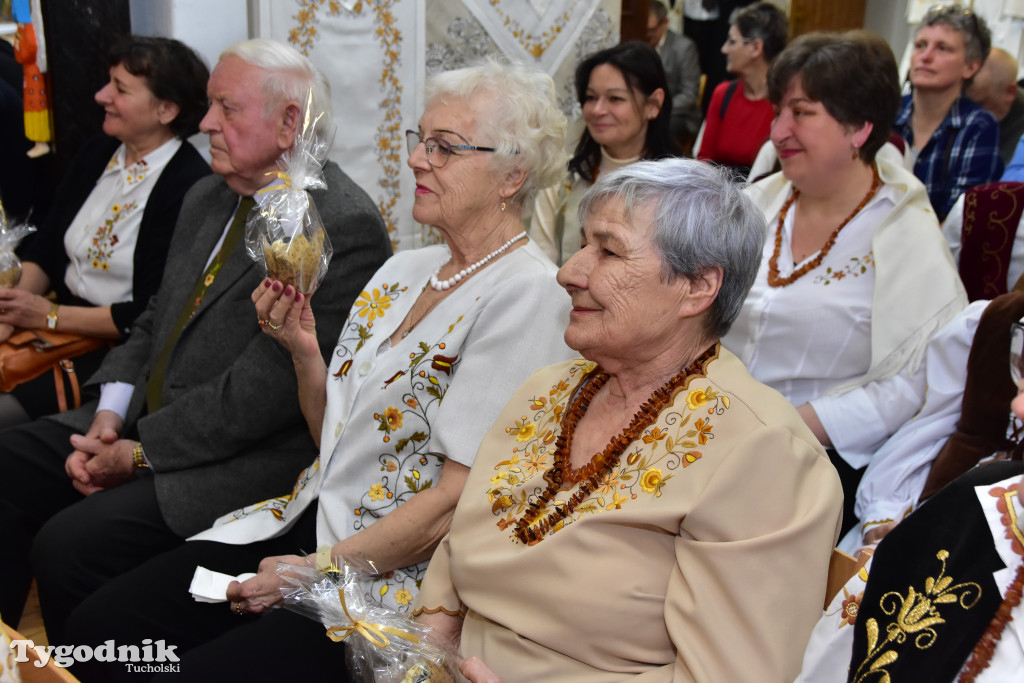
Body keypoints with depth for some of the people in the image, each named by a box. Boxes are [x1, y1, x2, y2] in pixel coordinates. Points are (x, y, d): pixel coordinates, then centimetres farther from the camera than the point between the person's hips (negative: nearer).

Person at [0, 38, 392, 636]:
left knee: (70, 543, -21)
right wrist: (109, 417, -1)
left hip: (250, 459, -9)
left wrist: (141, 454, -15)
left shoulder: (345, 226, -19)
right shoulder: (208, 199, 13)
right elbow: (155, 322, 15)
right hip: (146, 418, 9)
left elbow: (265, 389, -22)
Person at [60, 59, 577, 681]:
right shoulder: (403, 269, 10)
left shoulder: (528, 295, -14)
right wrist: (303, 350, -2)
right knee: (99, 627, -5)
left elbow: (457, 500, -17)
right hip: (316, 516, 7)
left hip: (405, 571, -7)